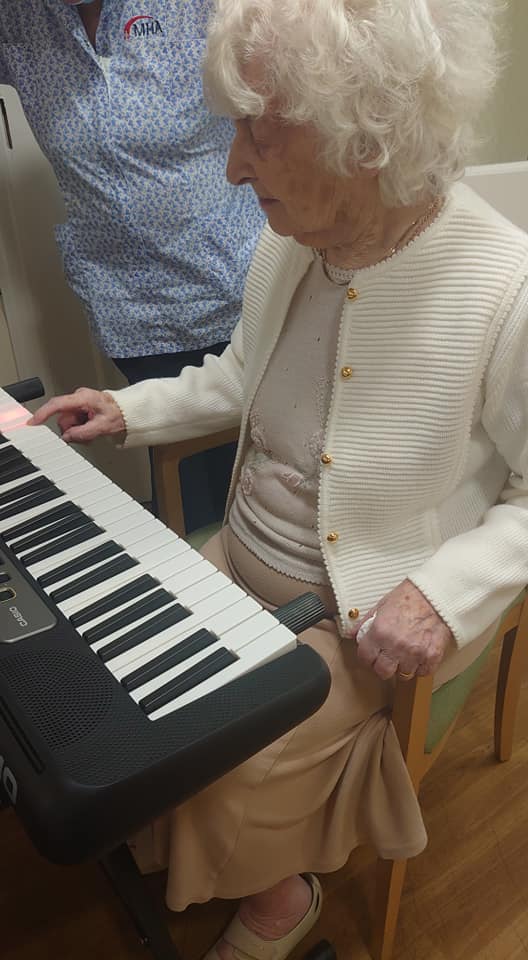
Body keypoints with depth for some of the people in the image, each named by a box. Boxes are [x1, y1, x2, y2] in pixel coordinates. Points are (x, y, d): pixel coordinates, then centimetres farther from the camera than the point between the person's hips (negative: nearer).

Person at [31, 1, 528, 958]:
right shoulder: (287, 241, -5)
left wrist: (446, 592, -25)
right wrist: (133, 410, 5)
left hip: (368, 616, -6)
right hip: (241, 560, 6)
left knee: (232, 770, -14)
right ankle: (171, 849, 35)